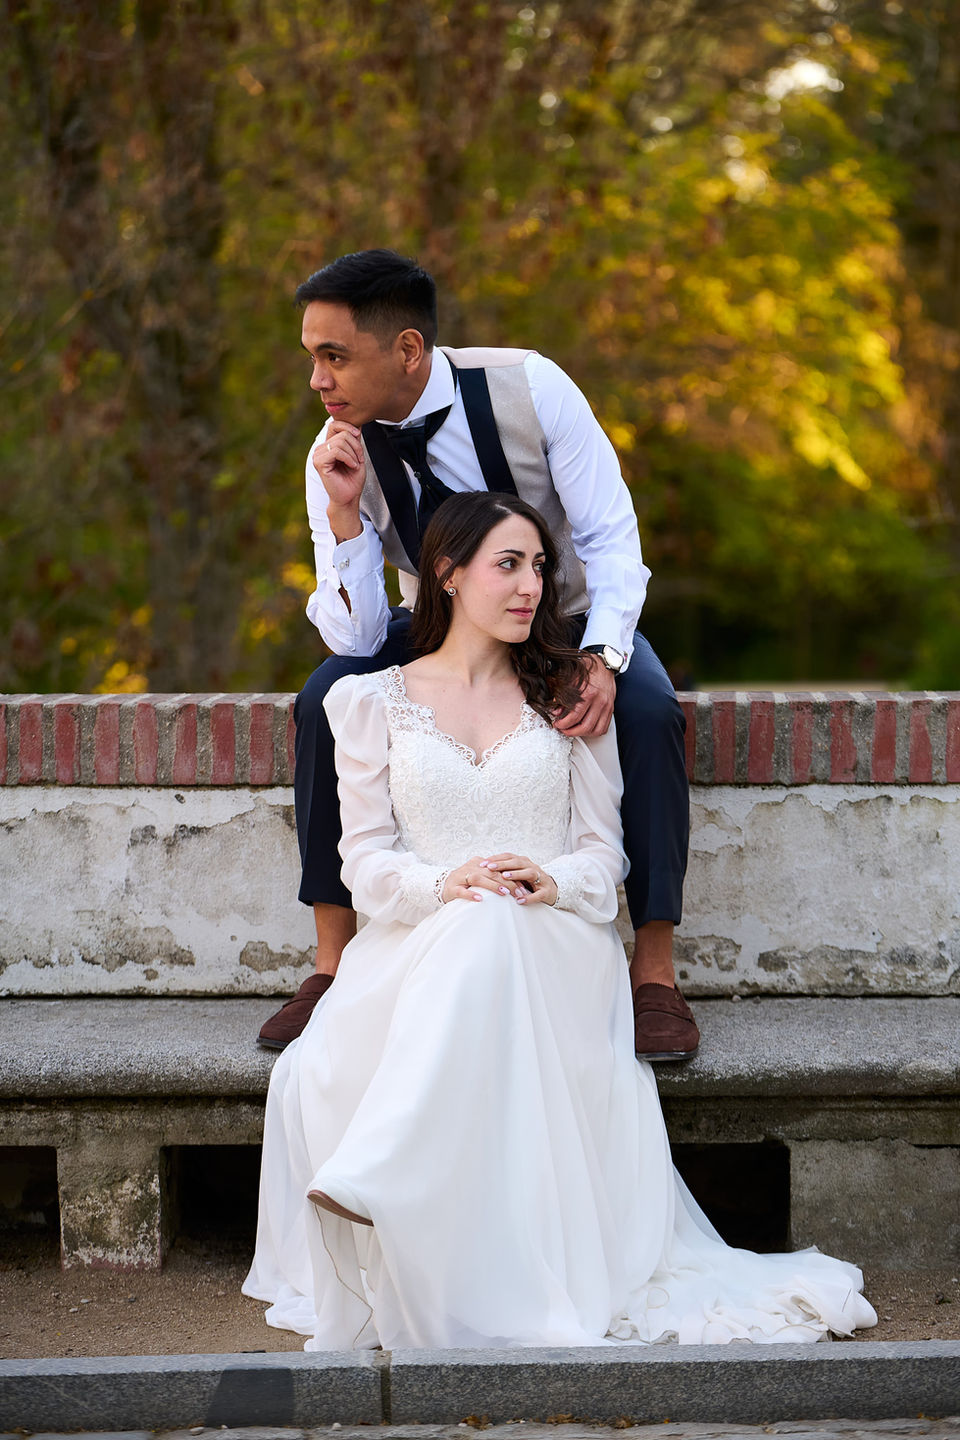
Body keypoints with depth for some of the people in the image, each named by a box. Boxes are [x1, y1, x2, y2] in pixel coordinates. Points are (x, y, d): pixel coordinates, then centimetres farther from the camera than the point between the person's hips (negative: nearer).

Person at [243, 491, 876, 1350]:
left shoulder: (567, 696, 17)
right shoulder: (376, 702, 14)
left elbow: (603, 851, 12)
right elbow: (365, 860, 6)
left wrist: (554, 883, -13)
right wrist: (444, 884, -16)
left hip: (550, 945, 0)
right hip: (418, 948, 1)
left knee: (487, 934, -40)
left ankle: (371, 1183, -50)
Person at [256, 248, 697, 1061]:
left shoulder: (530, 388, -23)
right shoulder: (337, 456, -18)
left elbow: (611, 536, -21)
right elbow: (358, 638, -21)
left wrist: (601, 657, -38)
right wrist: (344, 511, -35)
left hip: (570, 621, -2)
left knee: (647, 709, -32)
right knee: (327, 699, -25)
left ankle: (655, 975, -23)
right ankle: (334, 964, -16)